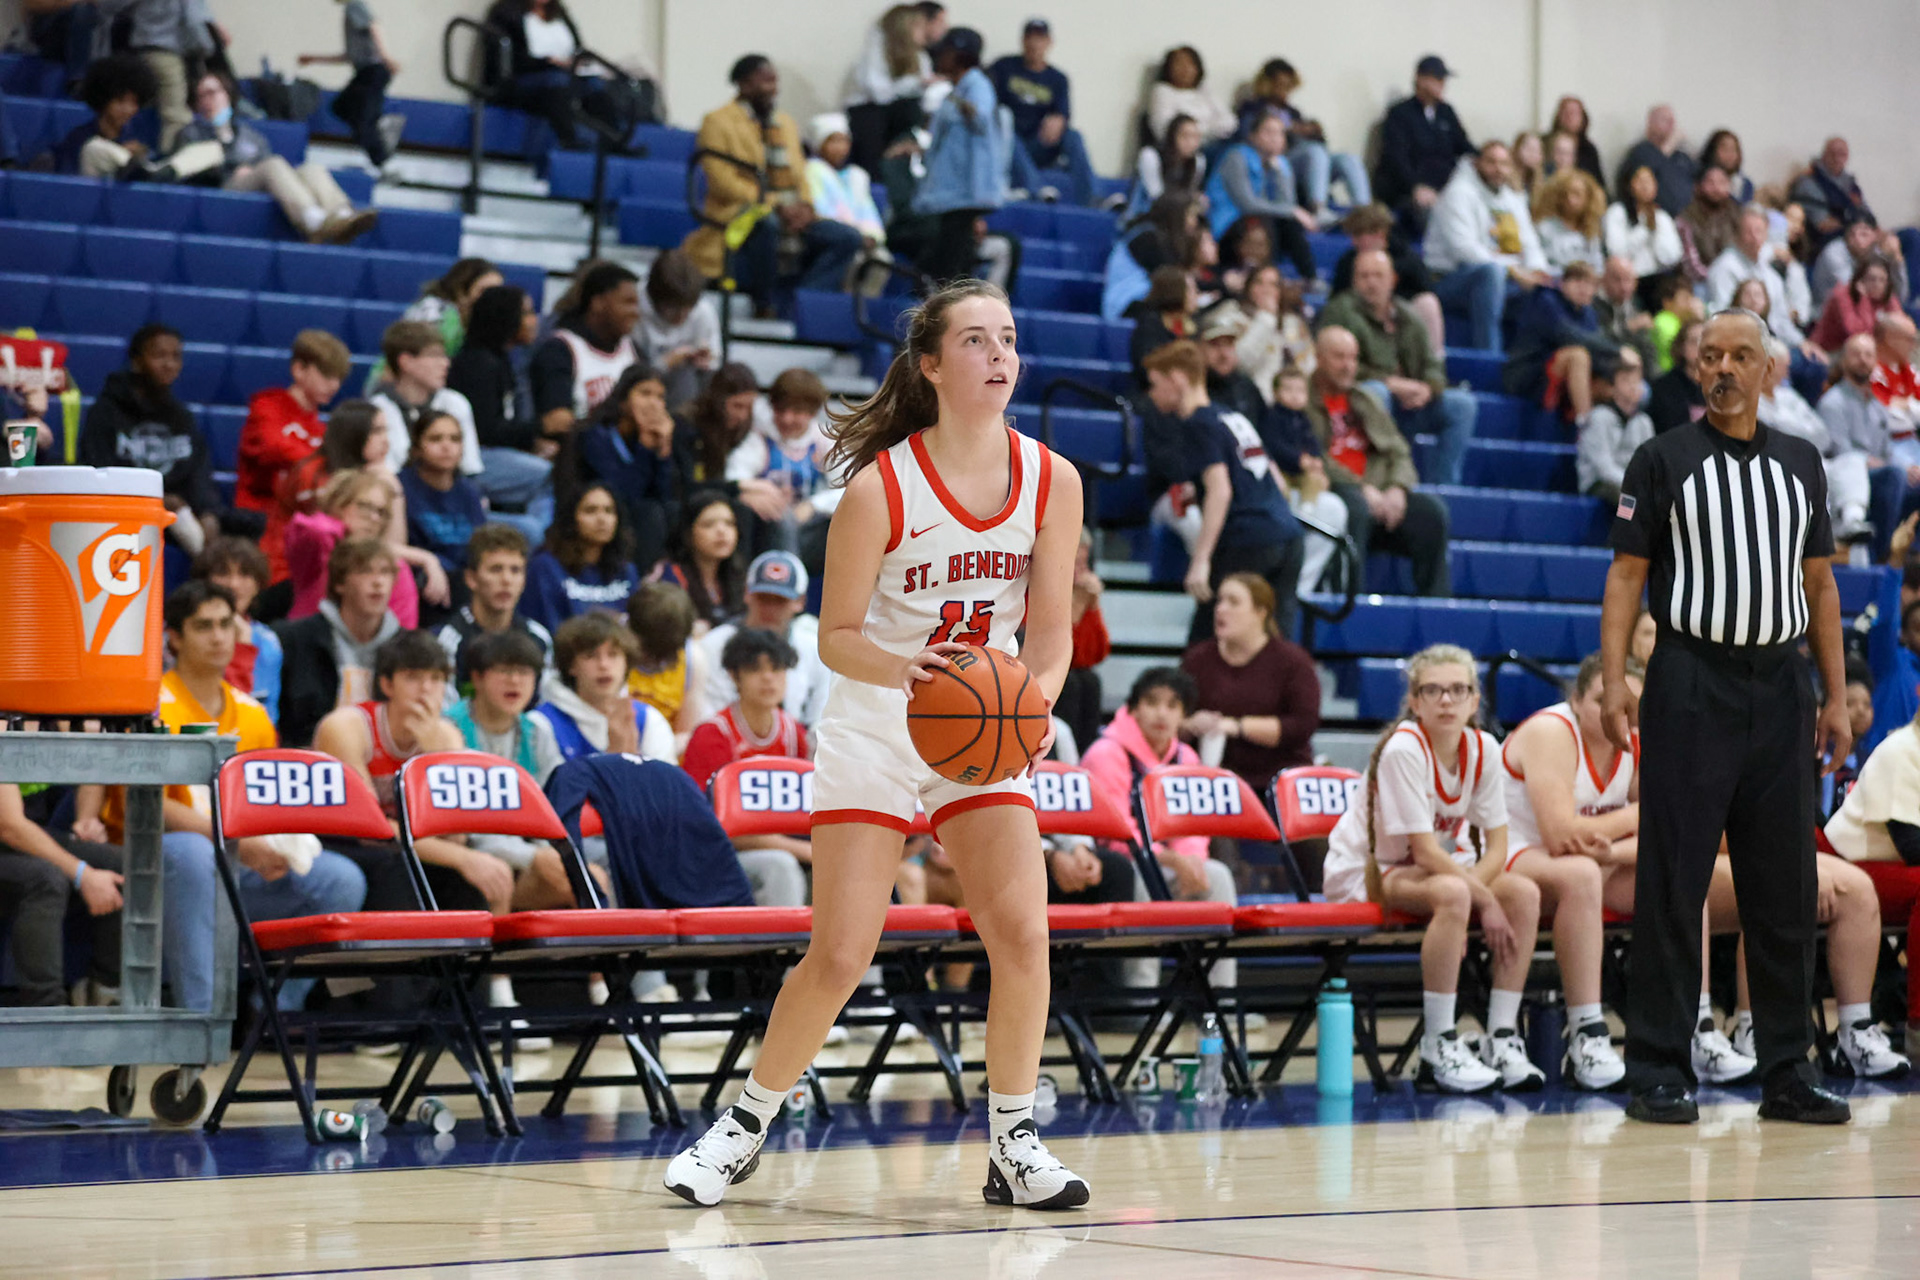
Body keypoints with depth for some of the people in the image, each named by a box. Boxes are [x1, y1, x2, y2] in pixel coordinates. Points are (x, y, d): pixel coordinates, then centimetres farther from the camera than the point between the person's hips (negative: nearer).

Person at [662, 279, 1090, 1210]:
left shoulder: (1051, 481, -5)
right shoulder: (880, 486, -15)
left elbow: (1049, 633, -1)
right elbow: (836, 635, -11)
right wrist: (899, 668, -31)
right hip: (872, 726, -3)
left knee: (1021, 929, -13)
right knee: (839, 957, -7)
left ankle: (1012, 1143, 1)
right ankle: (745, 1124, 15)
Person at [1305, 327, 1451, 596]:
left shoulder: (1365, 402, 24)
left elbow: (1398, 452, 18)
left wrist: (1397, 488, -4)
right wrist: (1362, 489, -16)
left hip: (1379, 495, 6)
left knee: (1431, 509, -18)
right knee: (1356, 505, -39)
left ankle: (1435, 597, -18)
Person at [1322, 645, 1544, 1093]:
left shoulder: (1483, 748, -5)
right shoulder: (1403, 749, -23)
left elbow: (1496, 846, -5)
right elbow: (1424, 851, -25)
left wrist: (1473, 890, -23)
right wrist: (1484, 901, -24)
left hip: (1441, 868, 7)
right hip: (1364, 871, -7)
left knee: (1524, 893, -16)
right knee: (1452, 894, -35)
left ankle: (1501, 1040, -13)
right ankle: (1439, 1047, -30)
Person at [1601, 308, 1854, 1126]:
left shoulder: (1800, 463, 13)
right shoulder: (1663, 461, 2)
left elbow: (1819, 583, 16)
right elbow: (1626, 573, -1)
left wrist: (1837, 696, 9)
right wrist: (1613, 681, -13)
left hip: (1780, 690, 4)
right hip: (1691, 684, -4)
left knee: (1785, 890, 5)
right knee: (1673, 884, -4)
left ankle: (1786, 1073, 12)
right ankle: (1659, 1072, 1)